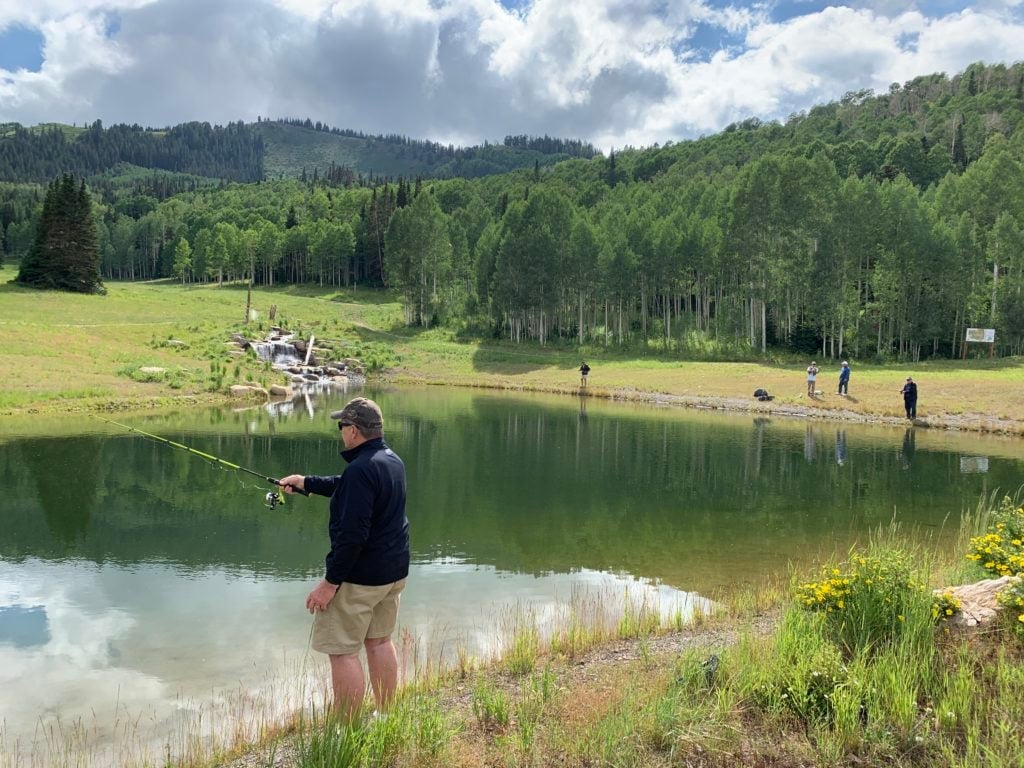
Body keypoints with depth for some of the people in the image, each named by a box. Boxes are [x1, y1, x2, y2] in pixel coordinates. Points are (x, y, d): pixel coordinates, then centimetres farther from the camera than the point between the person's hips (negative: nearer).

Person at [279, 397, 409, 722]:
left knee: (342, 650, 1)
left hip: (359, 576, -9)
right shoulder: (393, 460, 7)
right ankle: (385, 718, 29)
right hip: (394, 571, 10)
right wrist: (306, 482, 30)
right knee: (379, 641, 19)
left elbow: (352, 534, -27)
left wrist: (331, 582, -20)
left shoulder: (361, 470, -24)